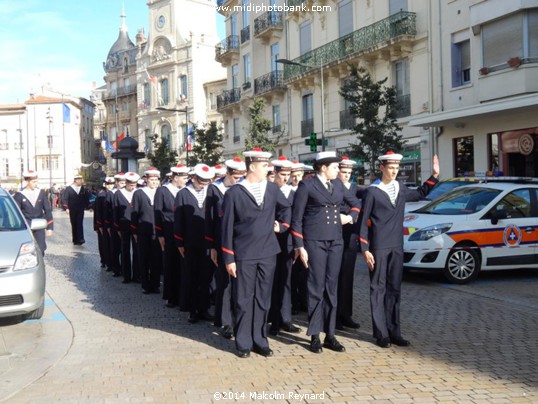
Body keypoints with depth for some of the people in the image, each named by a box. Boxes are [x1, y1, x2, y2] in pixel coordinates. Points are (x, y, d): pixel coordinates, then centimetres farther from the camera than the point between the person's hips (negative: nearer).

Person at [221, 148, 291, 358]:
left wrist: (282, 226, 11)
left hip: (267, 254, 4)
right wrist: (228, 258, -7)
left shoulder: (272, 188, 5)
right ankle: (243, 343, 16)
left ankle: (260, 340, 22)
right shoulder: (234, 193, -7)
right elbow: (227, 228, -5)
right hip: (244, 256, -4)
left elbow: (287, 207, 25)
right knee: (243, 301, 4)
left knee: (263, 300, 11)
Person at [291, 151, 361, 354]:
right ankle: (315, 336, 8)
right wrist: (299, 246, -9)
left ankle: (330, 335, 14)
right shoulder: (306, 185, -5)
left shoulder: (337, 184, 11)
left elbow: (356, 203, 25)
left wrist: (350, 217, 4)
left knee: (331, 288, 7)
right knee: (316, 288, -2)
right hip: (315, 241, -5)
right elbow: (297, 217, -5)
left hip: (336, 241, 5)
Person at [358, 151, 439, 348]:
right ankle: (381, 333, 6)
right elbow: (363, 222, -7)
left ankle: (394, 332, 17)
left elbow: (420, 194, 28)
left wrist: (434, 176, 17)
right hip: (378, 247, -6)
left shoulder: (400, 188, 9)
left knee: (394, 289, 9)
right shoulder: (372, 191, -7)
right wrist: (365, 250, -11)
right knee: (378, 289, 1)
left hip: (396, 247, 6)